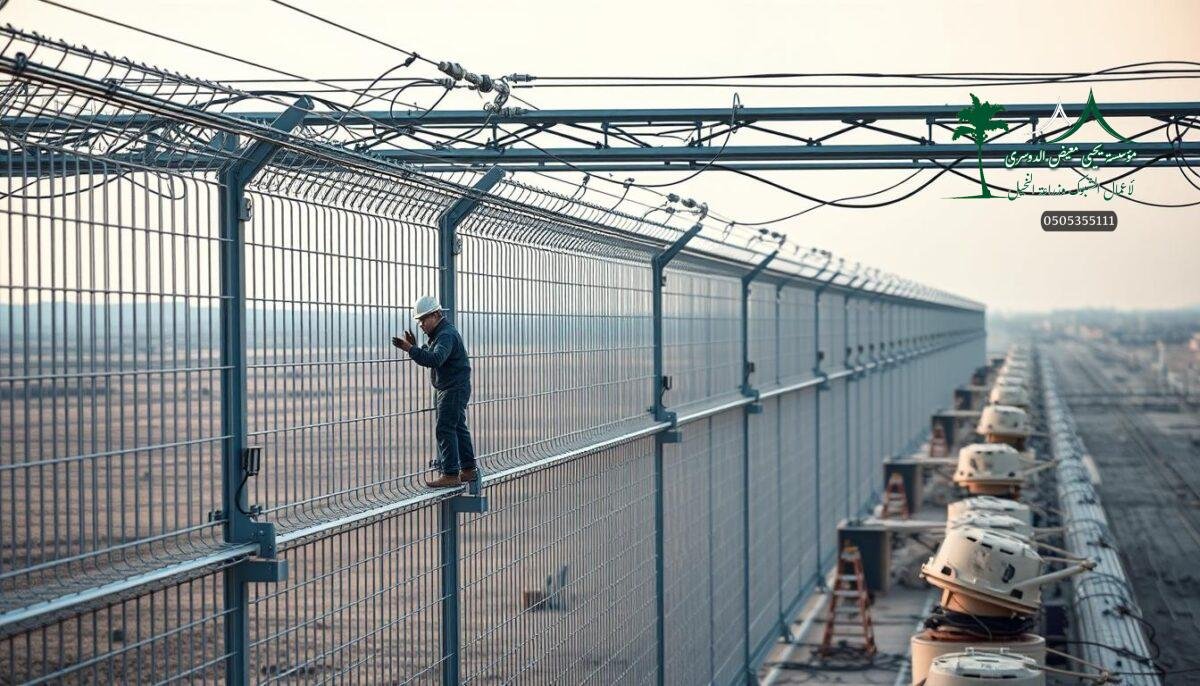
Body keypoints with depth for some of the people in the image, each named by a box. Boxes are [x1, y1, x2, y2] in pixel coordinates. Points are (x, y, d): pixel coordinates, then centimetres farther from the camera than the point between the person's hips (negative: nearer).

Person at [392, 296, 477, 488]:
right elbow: (429, 356, 15)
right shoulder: (439, 333, 14)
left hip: (454, 389, -11)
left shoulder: (446, 335, -20)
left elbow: (435, 359, -36)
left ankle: (450, 475, -11)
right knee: (458, 428, 15)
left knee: (445, 429, -11)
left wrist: (411, 349, -37)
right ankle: (468, 470, 23)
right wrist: (415, 347, -1)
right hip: (445, 388, 11)